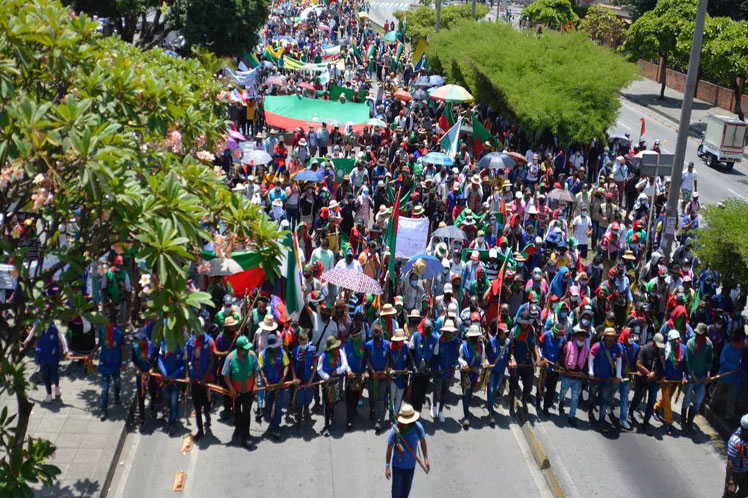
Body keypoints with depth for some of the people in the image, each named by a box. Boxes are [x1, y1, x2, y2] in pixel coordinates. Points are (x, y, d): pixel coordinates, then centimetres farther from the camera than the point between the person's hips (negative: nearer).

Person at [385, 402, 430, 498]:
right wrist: (387, 467, -8)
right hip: (397, 465, -3)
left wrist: (426, 460, 0)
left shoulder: (417, 427, -17)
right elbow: (389, 448, -13)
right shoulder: (395, 430, -24)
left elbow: (423, 442, 0)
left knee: (406, 490, 21)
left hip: (411, 465, 3)